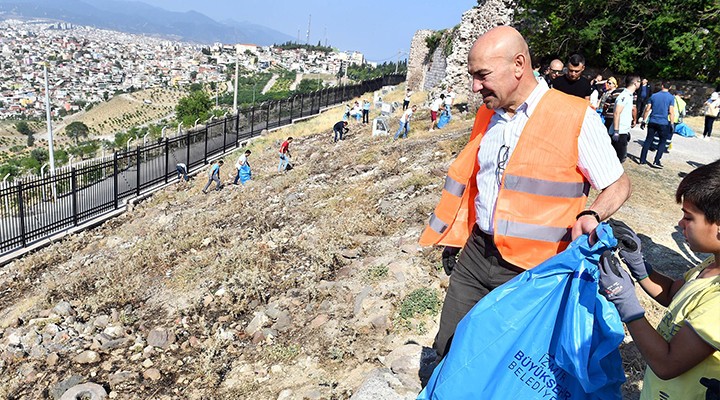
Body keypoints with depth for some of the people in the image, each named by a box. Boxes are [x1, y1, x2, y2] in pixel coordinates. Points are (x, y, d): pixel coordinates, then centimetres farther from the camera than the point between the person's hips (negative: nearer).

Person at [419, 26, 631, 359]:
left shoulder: (576, 117, -13)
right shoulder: (487, 114, 7)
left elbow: (618, 185, -5)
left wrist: (590, 216, -25)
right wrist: (454, 236, 20)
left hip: (534, 270, -5)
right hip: (476, 256, 6)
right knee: (448, 347, 12)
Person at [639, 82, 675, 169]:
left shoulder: (654, 96, 5)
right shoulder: (671, 97, -4)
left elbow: (647, 109, 4)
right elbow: (671, 112, -10)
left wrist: (644, 121, 10)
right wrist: (672, 124, -5)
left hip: (652, 122, 3)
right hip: (663, 123, -3)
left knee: (648, 140, 11)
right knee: (663, 142, 9)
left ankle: (642, 160, 10)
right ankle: (656, 162, 0)